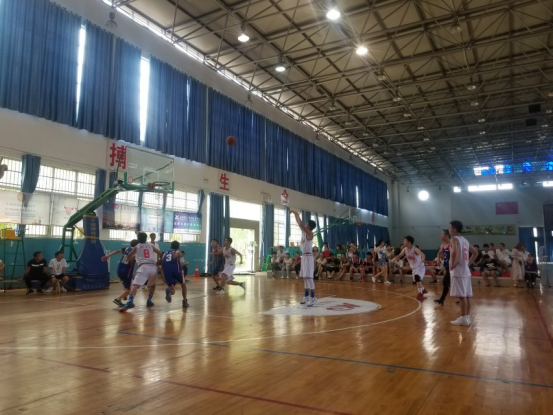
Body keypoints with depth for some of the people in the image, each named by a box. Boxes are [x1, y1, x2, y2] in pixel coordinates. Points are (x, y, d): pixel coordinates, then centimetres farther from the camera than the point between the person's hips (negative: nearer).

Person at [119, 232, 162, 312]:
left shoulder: (136, 247, 18)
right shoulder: (150, 245, 22)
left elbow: (129, 256, 24)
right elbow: (159, 253, 18)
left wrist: (135, 255, 45)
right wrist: (157, 261, 34)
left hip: (143, 267, -3)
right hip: (153, 267, 3)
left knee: (135, 285, -15)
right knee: (152, 284, 29)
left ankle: (130, 302, -36)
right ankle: (149, 301, 26)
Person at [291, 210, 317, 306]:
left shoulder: (309, 233, -13)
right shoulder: (304, 232, 11)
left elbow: (301, 224, -24)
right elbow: (299, 223, 19)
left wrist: (296, 214, -14)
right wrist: (295, 214, 15)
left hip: (308, 257, -9)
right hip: (304, 256, 9)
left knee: (309, 277, -12)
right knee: (305, 278, 12)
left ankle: (313, 298, -11)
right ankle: (306, 296, 20)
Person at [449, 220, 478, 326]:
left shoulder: (454, 239, -11)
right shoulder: (465, 240, 15)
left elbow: (455, 251, -30)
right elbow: (475, 253, 21)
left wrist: (452, 264, -18)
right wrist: (468, 264, 18)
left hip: (458, 271, -9)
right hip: (466, 270, 9)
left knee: (461, 296, -5)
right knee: (466, 295, 10)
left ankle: (463, 318, -1)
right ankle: (467, 317, 16)